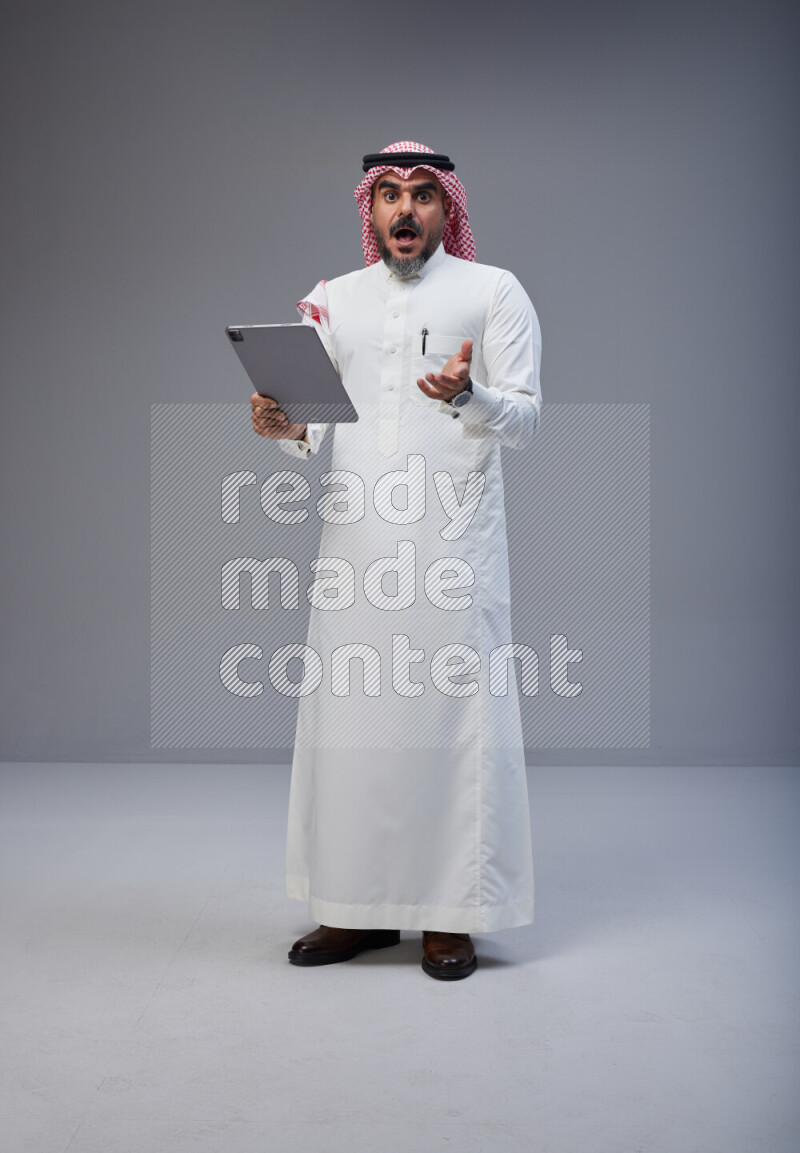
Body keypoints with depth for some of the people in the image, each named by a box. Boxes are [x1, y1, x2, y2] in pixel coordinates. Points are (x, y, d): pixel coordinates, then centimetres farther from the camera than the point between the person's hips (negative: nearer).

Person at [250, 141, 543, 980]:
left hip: (453, 537, -3)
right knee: (349, 714, 3)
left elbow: (525, 420, -1)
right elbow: (314, 423, 14)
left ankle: (452, 914, 7)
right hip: (354, 535, 3)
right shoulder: (331, 300, 17)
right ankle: (359, 906, 15)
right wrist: (287, 429, -9)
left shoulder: (494, 292, 7)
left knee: (453, 712, -3)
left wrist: (466, 395, -21)